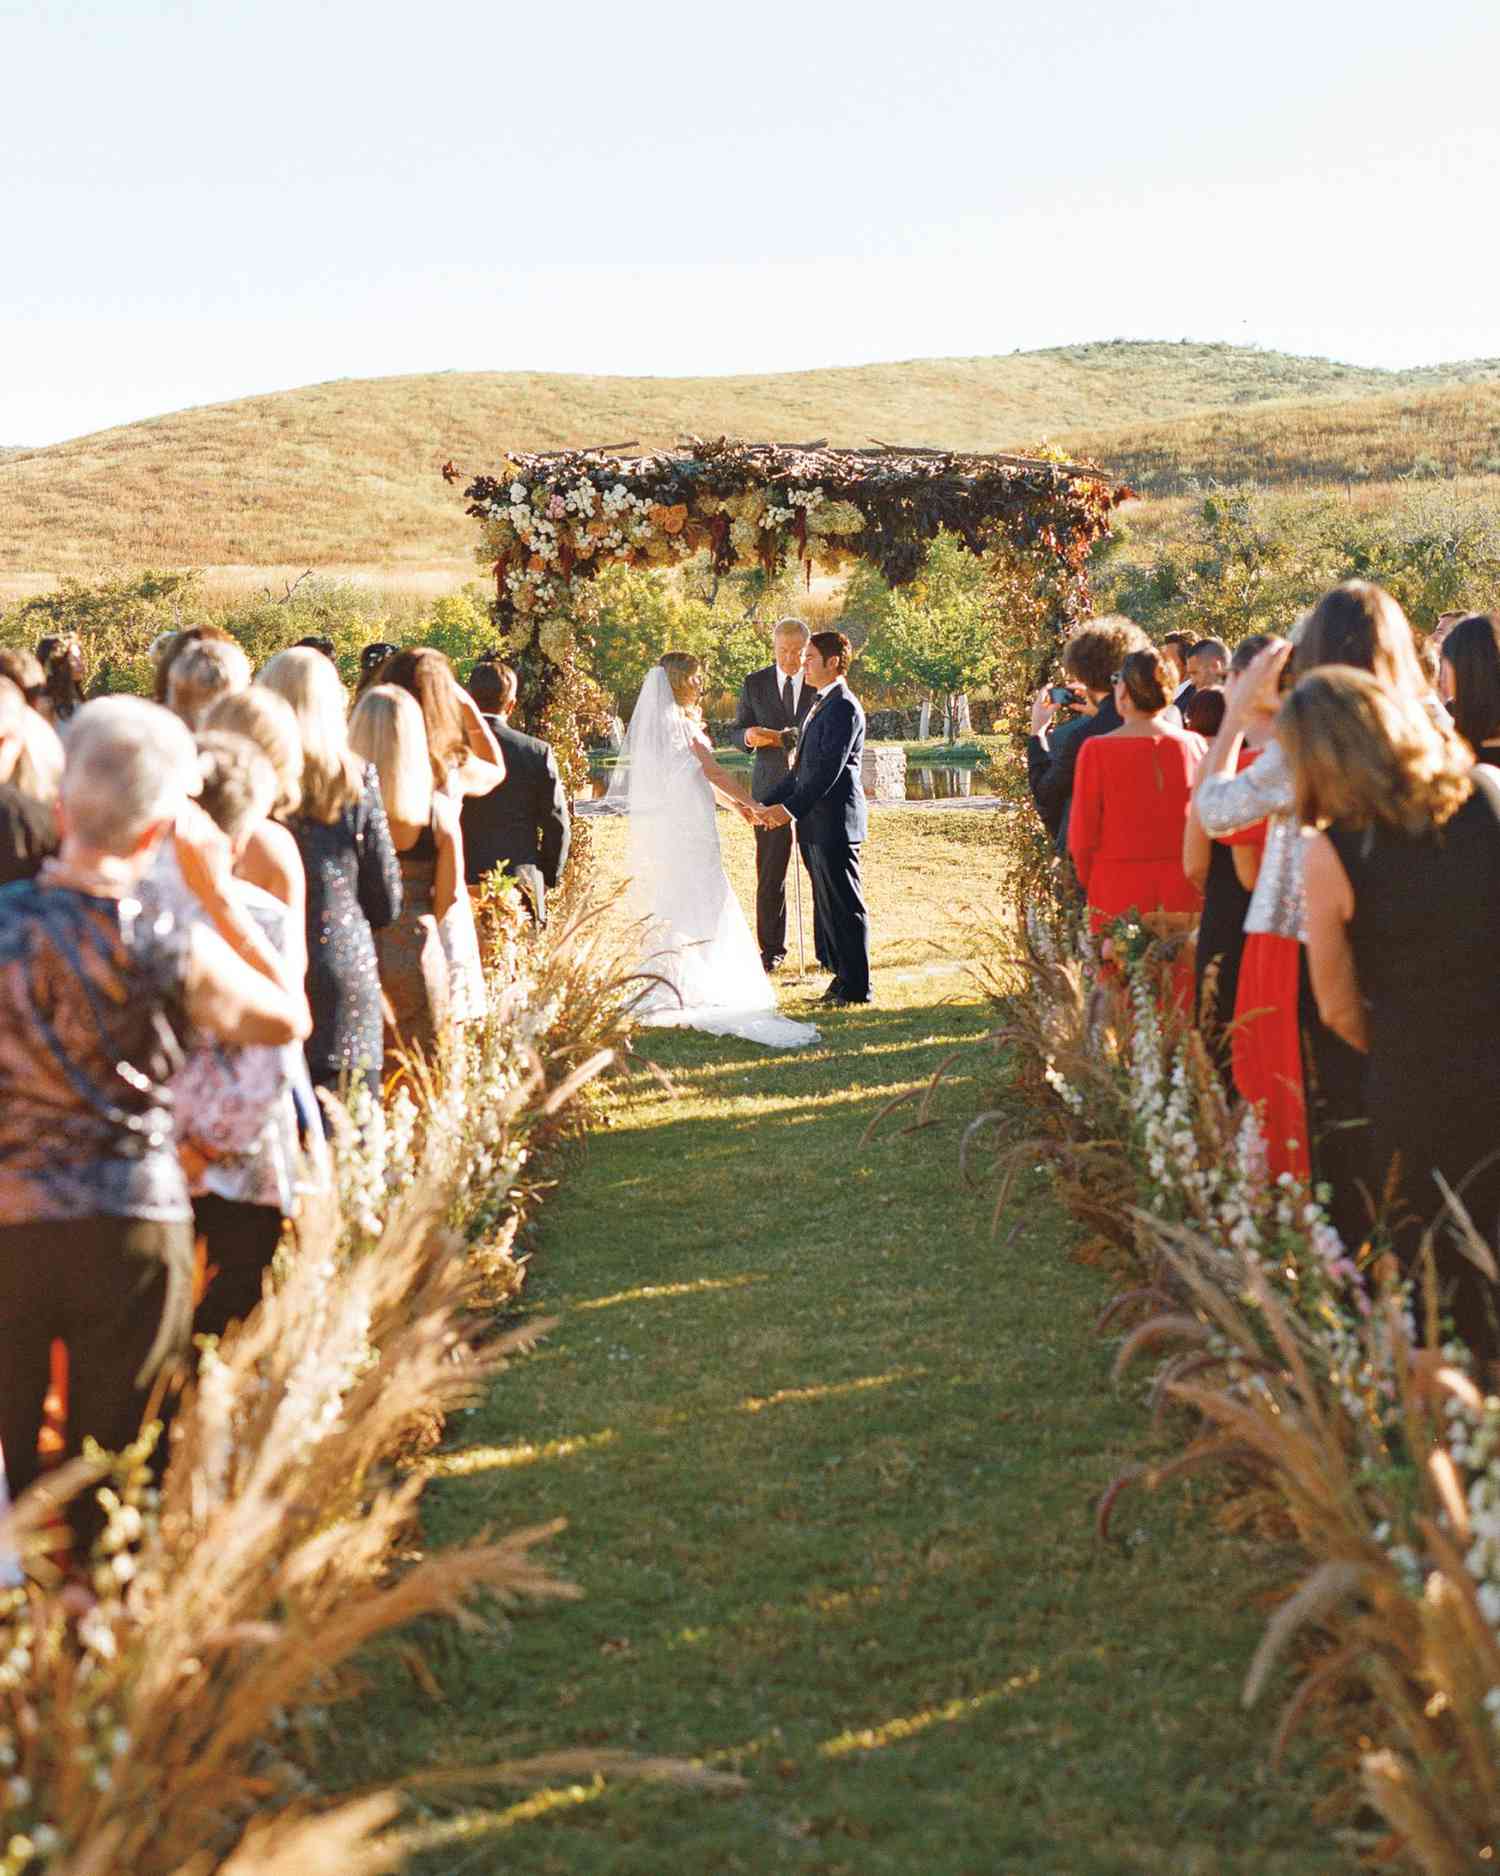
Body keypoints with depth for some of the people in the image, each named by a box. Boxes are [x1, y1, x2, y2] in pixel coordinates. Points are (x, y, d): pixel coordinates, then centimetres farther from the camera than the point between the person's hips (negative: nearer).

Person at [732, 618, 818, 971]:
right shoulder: (755, 684, 5)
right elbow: (737, 733, 9)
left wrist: (779, 737, -19)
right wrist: (749, 737, -16)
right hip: (771, 786, 1)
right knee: (770, 873, 2)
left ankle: (828, 950, 10)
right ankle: (772, 949, 12)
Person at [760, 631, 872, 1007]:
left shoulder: (843, 708, -13)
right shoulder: (820, 707, 18)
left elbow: (829, 770, -21)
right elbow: (803, 769, 21)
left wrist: (792, 808, -25)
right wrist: (766, 802, 15)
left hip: (835, 823, -10)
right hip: (815, 825, 10)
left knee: (845, 906, -4)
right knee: (827, 905, 13)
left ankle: (857, 987, 2)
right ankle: (844, 976, 21)